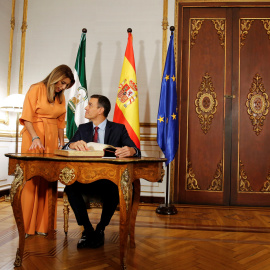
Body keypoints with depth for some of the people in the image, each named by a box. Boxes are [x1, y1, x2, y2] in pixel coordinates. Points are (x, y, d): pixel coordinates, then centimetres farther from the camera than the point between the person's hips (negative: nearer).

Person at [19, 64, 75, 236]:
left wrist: (61, 141, 9)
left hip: (52, 138, 5)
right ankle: (27, 226, 8)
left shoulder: (61, 96, 16)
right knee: (31, 178, -3)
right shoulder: (37, 89, -2)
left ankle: (43, 225, 12)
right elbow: (27, 117, -9)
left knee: (48, 180, 3)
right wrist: (35, 138, -20)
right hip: (33, 135, -5)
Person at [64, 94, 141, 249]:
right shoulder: (83, 129, 13)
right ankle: (87, 230, -10)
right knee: (70, 187, -27)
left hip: (109, 180, -2)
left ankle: (100, 230, -9)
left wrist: (130, 150, -33)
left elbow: (136, 151, -6)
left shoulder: (118, 129, 4)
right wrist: (73, 145, -23)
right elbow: (65, 149, 3)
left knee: (114, 190, -34)